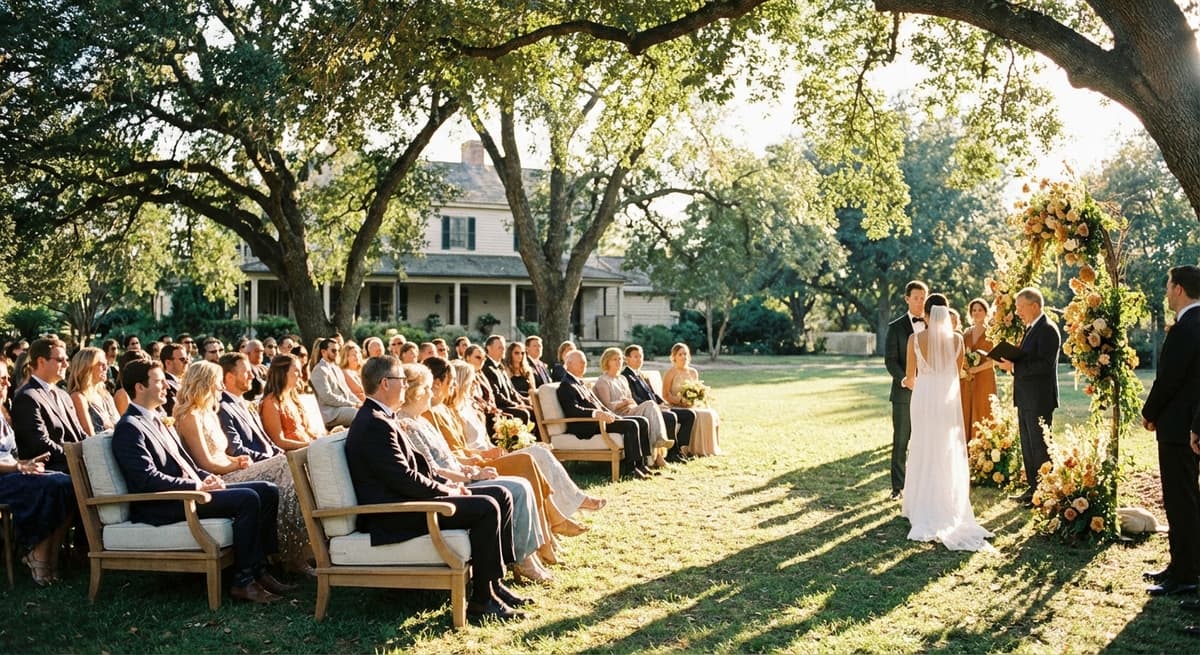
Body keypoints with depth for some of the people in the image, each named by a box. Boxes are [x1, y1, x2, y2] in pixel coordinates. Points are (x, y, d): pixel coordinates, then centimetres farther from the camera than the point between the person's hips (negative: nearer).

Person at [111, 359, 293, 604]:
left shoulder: (156, 420, 21)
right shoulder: (129, 427, -9)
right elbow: (149, 479, -19)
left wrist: (208, 478, 5)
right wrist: (198, 486, -18)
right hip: (162, 508, -10)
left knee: (267, 491, -1)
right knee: (247, 499, -26)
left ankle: (258, 569, 0)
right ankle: (243, 581, -18)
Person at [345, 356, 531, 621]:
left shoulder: (381, 418, 17)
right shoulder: (375, 424, -17)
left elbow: (416, 461, 20)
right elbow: (404, 478, -22)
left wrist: (448, 484, 5)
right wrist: (446, 491, -10)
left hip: (405, 501, 11)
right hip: (394, 517, -11)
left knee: (501, 497, 5)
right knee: (486, 508, -23)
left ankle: (494, 582, 9)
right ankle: (482, 599, -15)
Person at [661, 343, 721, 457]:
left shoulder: (693, 372, 17)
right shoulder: (670, 372, -1)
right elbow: (666, 395, -8)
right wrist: (681, 400, -22)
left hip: (692, 406, 6)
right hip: (676, 408, -6)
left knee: (712, 413, -21)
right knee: (699, 415, -31)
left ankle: (709, 448, -16)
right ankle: (696, 450, -24)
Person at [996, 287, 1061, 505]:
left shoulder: (1047, 330, -14)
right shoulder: (1031, 329, 16)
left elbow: (1044, 364, -23)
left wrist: (1015, 367, -22)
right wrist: (1011, 363, 3)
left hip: (1039, 399, -10)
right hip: (1026, 399, 10)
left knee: (1040, 446, -4)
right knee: (1028, 446, 14)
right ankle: (1034, 488, 22)